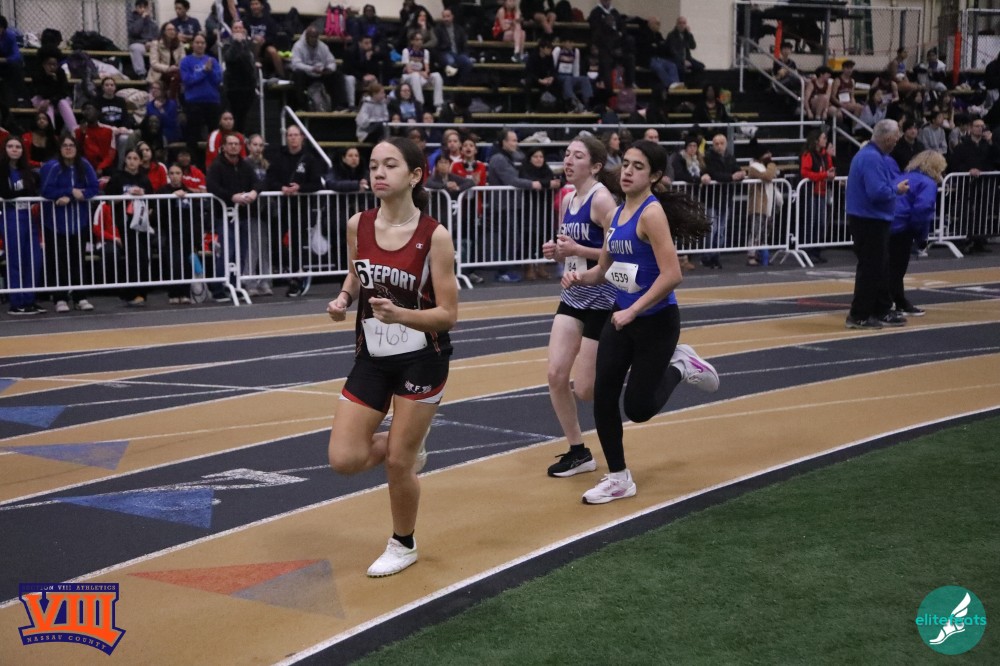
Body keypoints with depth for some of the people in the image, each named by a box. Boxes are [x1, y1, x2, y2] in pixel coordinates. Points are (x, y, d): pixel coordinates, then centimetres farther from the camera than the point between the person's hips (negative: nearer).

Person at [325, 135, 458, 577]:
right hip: (372, 357, 5)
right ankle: (409, 447, 29)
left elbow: (448, 314, -15)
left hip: (422, 360, -4)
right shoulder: (357, 225, -4)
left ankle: (403, 545, 30)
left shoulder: (434, 235, -17)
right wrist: (343, 300, -6)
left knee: (397, 463, 3)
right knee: (344, 460, -2)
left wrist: (399, 314, -32)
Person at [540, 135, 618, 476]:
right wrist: (555, 251, 0)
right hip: (573, 298, 7)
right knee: (556, 375, -2)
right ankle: (578, 453, 12)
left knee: (585, 389, -3)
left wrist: (577, 249, -24)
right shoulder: (567, 200, 9)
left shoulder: (601, 199, -15)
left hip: (602, 302, -7)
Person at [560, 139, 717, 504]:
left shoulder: (652, 212, -18)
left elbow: (672, 275, -25)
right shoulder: (617, 213, 7)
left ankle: (679, 366, 25)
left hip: (655, 321, -7)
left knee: (638, 408, -1)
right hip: (621, 316, 7)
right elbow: (603, 269, 16)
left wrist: (632, 311, -25)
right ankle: (618, 479, 15)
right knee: (603, 398, 0)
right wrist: (579, 276, -5)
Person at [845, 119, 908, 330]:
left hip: (872, 220, 11)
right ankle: (858, 316, 1)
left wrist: (896, 185, 6)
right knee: (870, 269, -4)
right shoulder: (871, 158, -20)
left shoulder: (874, 155, 14)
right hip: (869, 221, -11)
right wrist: (897, 190, -12)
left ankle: (881, 312, 23)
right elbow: (877, 192, -28)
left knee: (881, 267, 16)